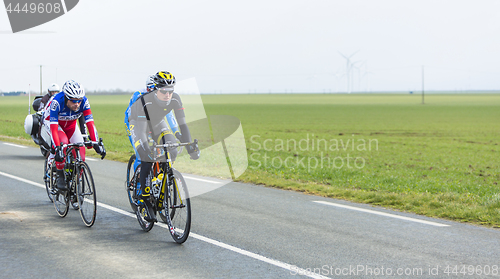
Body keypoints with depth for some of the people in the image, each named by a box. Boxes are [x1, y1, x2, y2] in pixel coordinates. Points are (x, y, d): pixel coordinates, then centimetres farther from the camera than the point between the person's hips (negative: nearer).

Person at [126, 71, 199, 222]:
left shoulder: (175, 99, -27)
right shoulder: (144, 101, -40)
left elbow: (182, 124, -24)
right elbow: (141, 131, -42)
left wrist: (190, 146, -34)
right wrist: (147, 152, -55)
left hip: (157, 122, 5)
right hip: (137, 122, -5)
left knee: (171, 152, -16)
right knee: (146, 160, -22)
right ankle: (145, 202, -14)